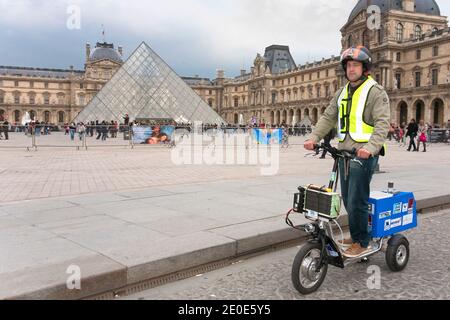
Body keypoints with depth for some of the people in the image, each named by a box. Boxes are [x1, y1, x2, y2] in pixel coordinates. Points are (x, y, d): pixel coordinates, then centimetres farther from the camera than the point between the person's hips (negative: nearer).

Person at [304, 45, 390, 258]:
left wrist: (371, 147, -31)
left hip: (364, 155, -7)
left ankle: (361, 242, 9)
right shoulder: (343, 93, 17)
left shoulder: (376, 92, -6)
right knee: (348, 199, 13)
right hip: (344, 153, 7)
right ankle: (358, 234, 30)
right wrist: (314, 138, -1)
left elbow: (383, 123, -16)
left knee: (356, 201, -6)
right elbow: (328, 117, 14)